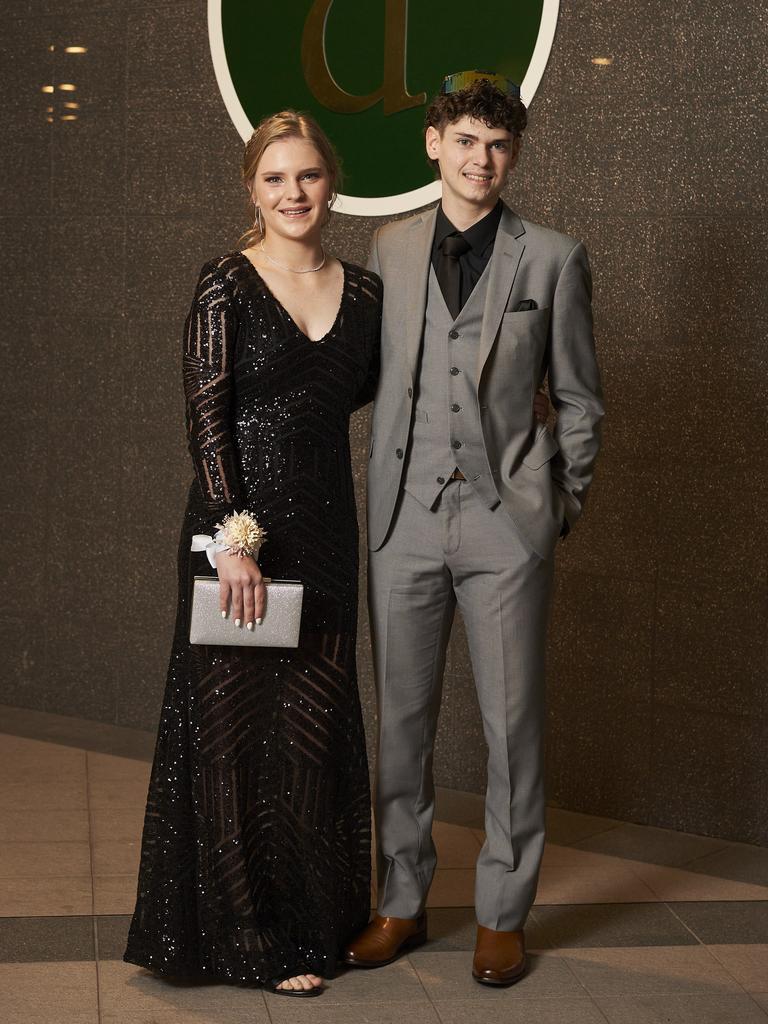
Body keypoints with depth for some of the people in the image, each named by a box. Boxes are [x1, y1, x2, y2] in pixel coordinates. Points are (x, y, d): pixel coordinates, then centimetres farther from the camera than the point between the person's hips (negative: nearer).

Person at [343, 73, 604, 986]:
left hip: (507, 523, -2)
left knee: (512, 723, 4)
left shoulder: (553, 259, 3)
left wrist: (565, 504, 4)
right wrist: (383, 489, 6)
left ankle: (504, 915, 18)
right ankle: (401, 903, 24)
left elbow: (578, 398, 7)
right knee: (401, 719, 9)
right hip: (405, 520, 2)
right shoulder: (388, 249, 9)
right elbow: (372, 374, 12)